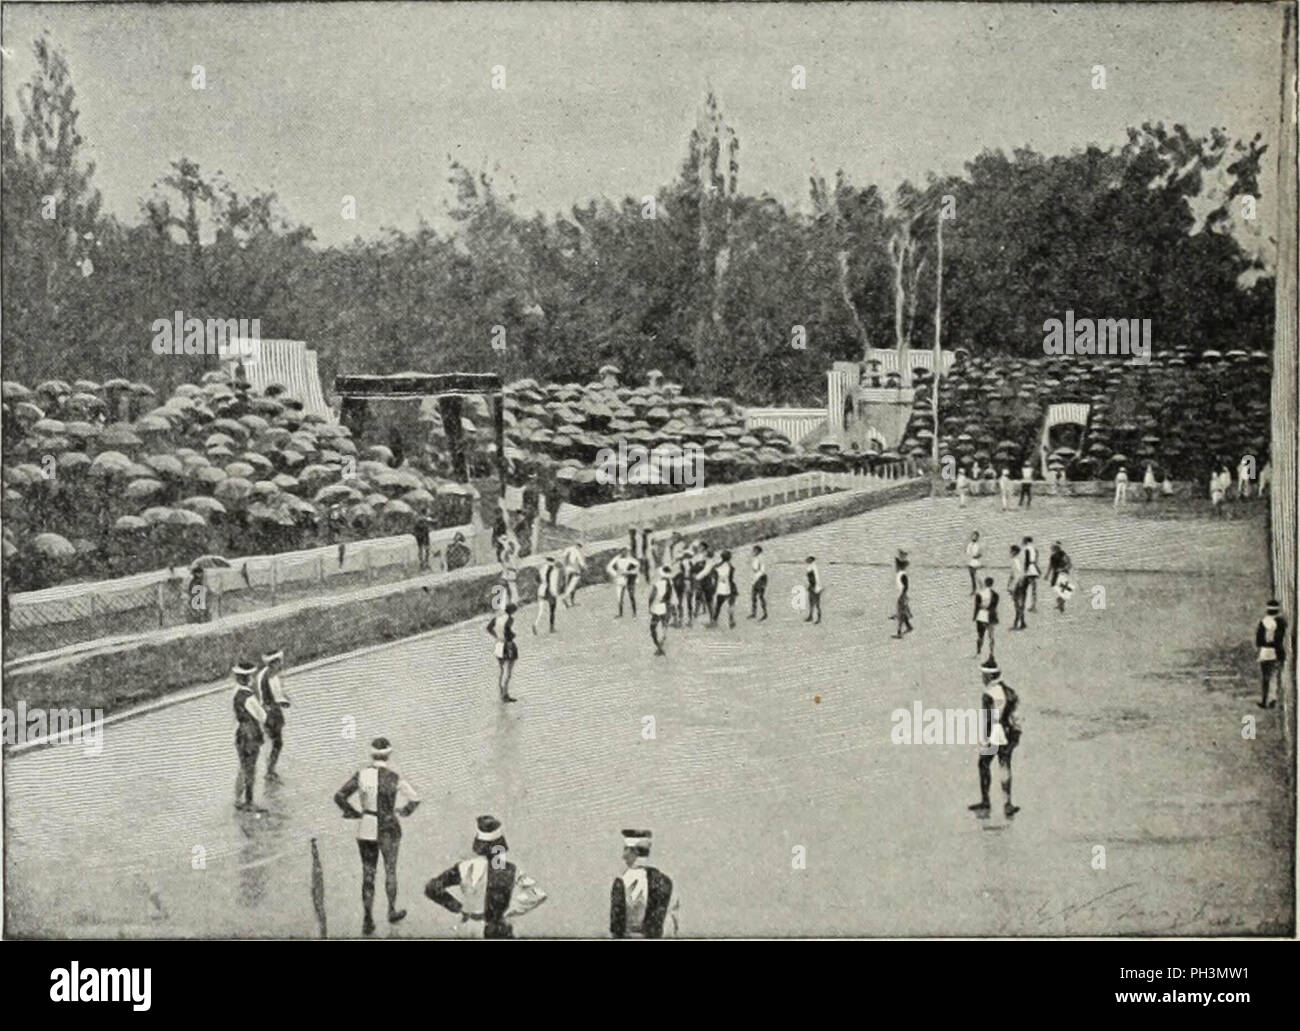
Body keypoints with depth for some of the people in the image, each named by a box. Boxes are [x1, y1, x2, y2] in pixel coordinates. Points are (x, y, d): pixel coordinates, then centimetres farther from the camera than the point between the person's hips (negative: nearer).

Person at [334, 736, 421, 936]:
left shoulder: (361, 774, -7)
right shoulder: (392, 777, -16)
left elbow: (339, 797, -7)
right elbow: (414, 799, -17)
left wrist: (354, 813, 4)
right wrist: (404, 810, 3)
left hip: (366, 830, 2)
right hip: (388, 829, -2)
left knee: (368, 874, 11)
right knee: (390, 870, 19)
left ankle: (367, 919, 5)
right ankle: (392, 910, 34)